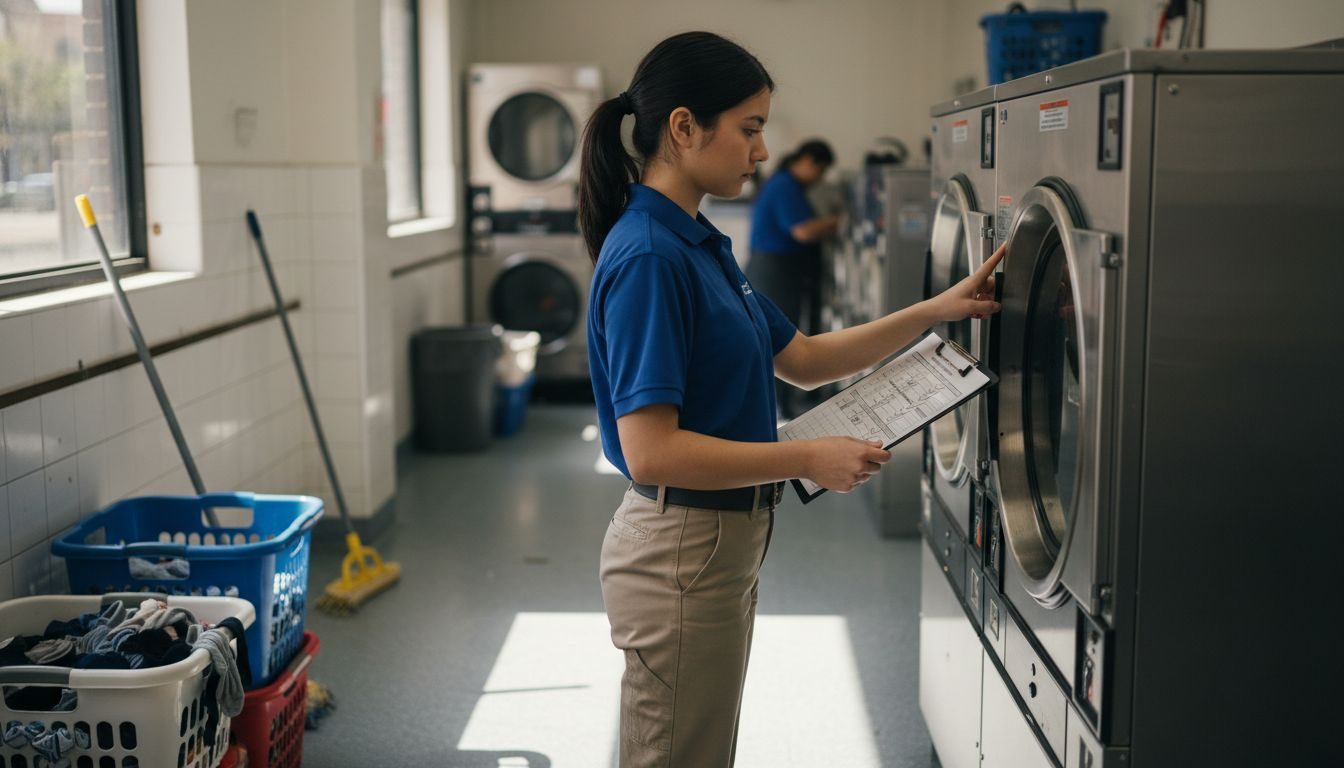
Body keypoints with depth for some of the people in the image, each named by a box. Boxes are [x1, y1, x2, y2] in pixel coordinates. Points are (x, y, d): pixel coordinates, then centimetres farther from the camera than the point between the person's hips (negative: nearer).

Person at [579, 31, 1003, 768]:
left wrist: (934, 311, 8)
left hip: (722, 543, 10)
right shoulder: (646, 259, -22)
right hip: (678, 550, -10)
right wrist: (807, 459, -21)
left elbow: (802, 359, 14)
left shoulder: (699, 243, 9)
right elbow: (650, 452, -27)